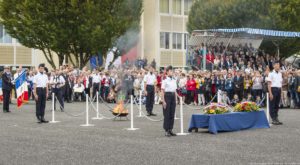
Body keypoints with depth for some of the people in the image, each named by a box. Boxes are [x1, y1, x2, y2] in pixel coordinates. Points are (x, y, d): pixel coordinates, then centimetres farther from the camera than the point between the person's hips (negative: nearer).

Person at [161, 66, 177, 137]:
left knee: (172, 114, 7)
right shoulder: (165, 80, -6)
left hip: (173, 96, 6)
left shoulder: (174, 80, 12)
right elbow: (162, 91, -8)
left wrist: (175, 99, 10)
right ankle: (166, 130, 4)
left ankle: (170, 129, 14)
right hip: (167, 96, -6)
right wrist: (163, 101, -13)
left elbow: (175, 90, 15)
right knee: (167, 114, -2)